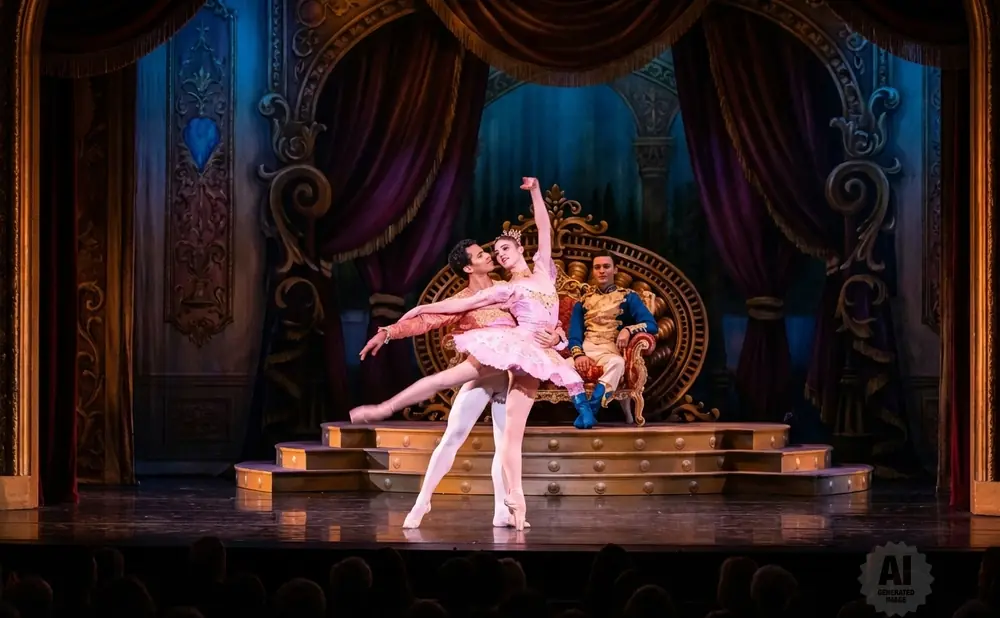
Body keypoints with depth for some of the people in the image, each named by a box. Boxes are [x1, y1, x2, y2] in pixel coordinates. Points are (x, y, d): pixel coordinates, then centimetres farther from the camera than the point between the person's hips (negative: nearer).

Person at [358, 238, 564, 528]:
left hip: (511, 377, 3)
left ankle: (501, 511, 9)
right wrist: (386, 332, -29)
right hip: (480, 375, -3)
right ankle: (422, 501, -1)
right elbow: (425, 320, -15)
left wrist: (554, 336, -18)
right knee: (452, 437, -8)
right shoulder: (461, 302, -4)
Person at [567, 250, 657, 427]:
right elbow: (574, 333, 10)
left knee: (617, 363, -41)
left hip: (611, 351, -3)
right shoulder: (583, 302, 22)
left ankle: (590, 409, -53)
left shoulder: (628, 297, 14)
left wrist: (628, 330, -18)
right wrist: (578, 354, -12)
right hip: (585, 350, 3)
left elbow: (651, 325, 2)